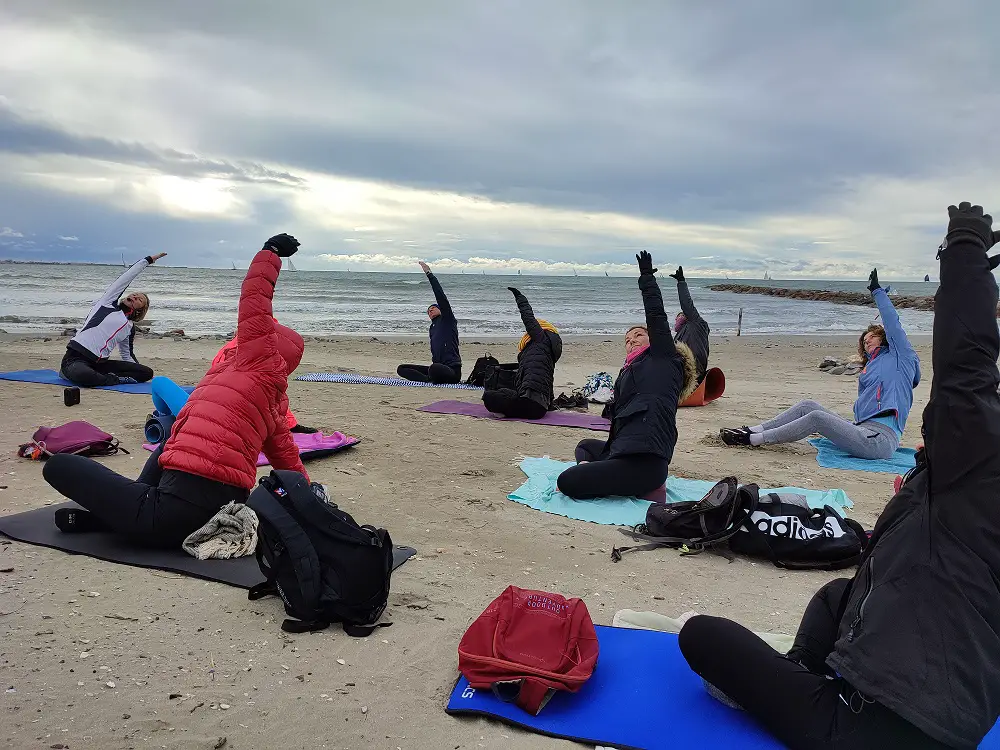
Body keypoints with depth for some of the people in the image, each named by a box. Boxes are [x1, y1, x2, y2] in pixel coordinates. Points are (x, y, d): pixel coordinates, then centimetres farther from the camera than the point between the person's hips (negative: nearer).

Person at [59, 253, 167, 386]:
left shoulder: (130, 328, 19)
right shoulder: (108, 302, 9)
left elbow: (128, 355, 24)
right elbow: (127, 277, 7)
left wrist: (138, 374, 11)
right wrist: (147, 260, 11)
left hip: (98, 363, 6)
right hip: (75, 357, -6)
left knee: (147, 372, -13)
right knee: (84, 376, -44)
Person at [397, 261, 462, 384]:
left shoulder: (448, 320, 2)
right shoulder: (433, 328, 24)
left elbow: (441, 297, -9)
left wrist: (429, 274, -9)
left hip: (452, 370, -9)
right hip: (438, 366, 9)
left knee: (434, 369, -43)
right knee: (401, 369, -1)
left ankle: (434, 379, -10)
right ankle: (430, 379, -19)